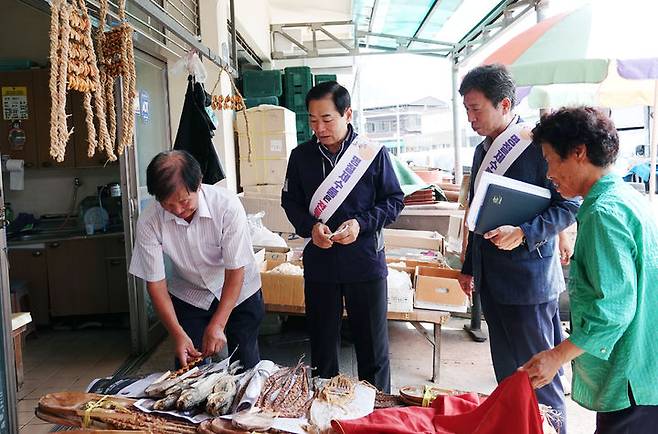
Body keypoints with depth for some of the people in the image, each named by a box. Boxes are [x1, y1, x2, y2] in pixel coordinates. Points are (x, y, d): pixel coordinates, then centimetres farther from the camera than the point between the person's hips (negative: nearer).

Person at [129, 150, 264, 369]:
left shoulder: (227, 205, -29)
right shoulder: (149, 222, -23)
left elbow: (235, 271, -23)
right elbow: (155, 283, -15)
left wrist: (217, 325, -26)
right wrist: (178, 334, -22)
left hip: (238, 292, -1)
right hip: (188, 296, 2)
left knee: (245, 365, 3)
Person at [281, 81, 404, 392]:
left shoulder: (373, 153, -5)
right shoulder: (301, 156, 3)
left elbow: (394, 200, -1)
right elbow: (290, 201, 8)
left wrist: (362, 224, -17)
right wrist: (310, 226, -12)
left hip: (366, 262, -2)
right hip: (319, 264, 2)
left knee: (373, 344, 10)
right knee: (321, 343, 14)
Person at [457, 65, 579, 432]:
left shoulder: (538, 146, -12)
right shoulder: (484, 150, 12)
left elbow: (568, 205, -13)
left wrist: (523, 233, -27)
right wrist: (469, 267, 21)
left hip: (529, 279, -7)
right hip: (492, 279, 8)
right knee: (507, 375, 18)